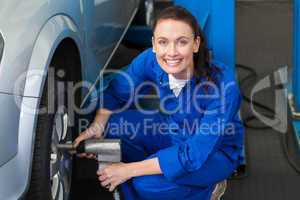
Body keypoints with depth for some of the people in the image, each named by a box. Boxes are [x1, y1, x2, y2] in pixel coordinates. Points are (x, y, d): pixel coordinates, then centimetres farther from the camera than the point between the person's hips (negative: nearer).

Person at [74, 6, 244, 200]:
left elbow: (195, 154, -33)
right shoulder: (151, 60, -21)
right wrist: (97, 127, -20)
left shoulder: (223, 84, -35)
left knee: (147, 184, -28)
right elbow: (116, 92, -1)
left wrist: (129, 170, -31)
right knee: (114, 125, -17)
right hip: (174, 133, 5)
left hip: (216, 152, -5)